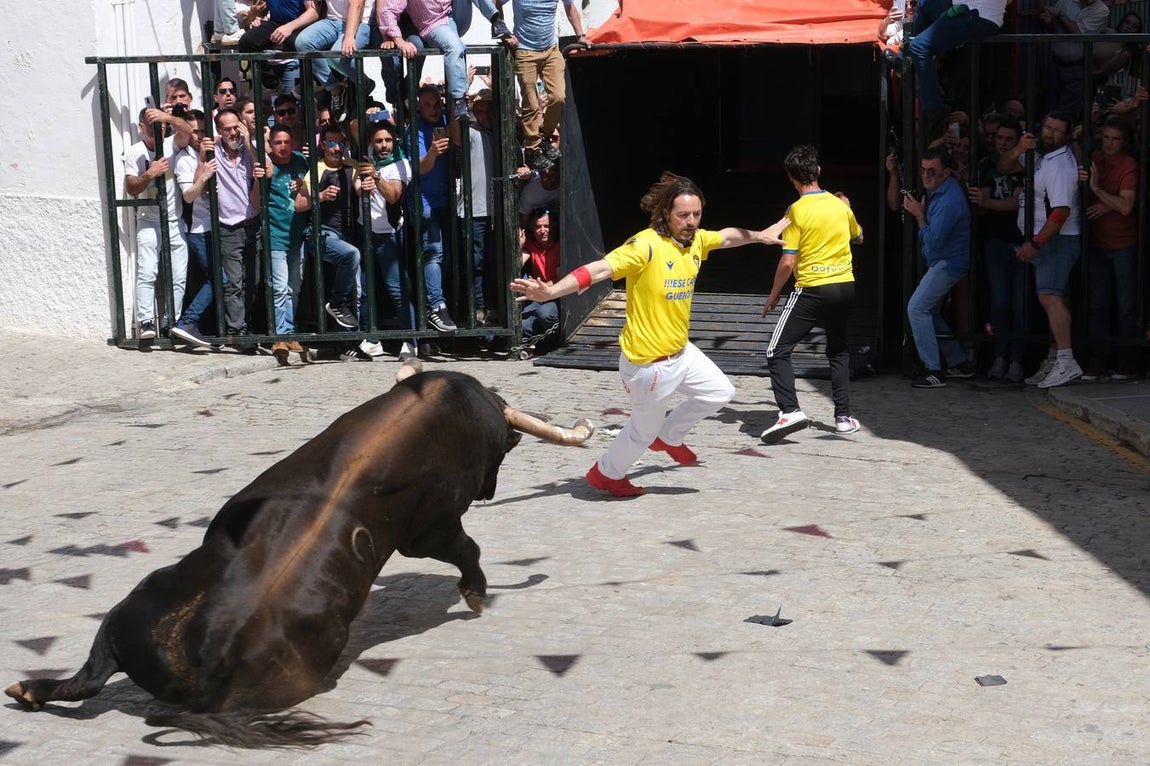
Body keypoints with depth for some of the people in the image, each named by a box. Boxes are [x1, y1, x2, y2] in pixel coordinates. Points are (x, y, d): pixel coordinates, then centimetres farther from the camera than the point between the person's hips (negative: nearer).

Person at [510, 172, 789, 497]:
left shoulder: (696, 240, -1)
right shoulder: (646, 245, -26)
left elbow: (727, 237, 21)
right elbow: (600, 269, -36)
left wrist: (760, 236, 39)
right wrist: (550, 291, -48)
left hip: (681, 352, 8)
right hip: (649, 362, -8)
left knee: (720, 392, 20)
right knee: (644, 429, 9)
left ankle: (669, 437, 38)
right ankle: (606, 473, 36)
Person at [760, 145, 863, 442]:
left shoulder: (797, 210, -12)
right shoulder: (839, 205, 5)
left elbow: (788, 262, -14)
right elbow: (858, 237, 25)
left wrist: (773, 295, 0)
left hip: (812, 290, -6)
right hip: (844, 287, 6)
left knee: (777, 351, 0)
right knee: (838, 351, 22)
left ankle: (790, 411, -17)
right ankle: (844, 416, 17)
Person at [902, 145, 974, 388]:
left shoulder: (949, 200, -24)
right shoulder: (937, 189, 8)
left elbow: (932, 240, -23)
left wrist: (919, 215, -13)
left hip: (948, 263, -11)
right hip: (940, 261, 11)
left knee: (917, 308, -15)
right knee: (930, 312, 15)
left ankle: (934, 371, -13)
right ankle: (958, 363, 23)